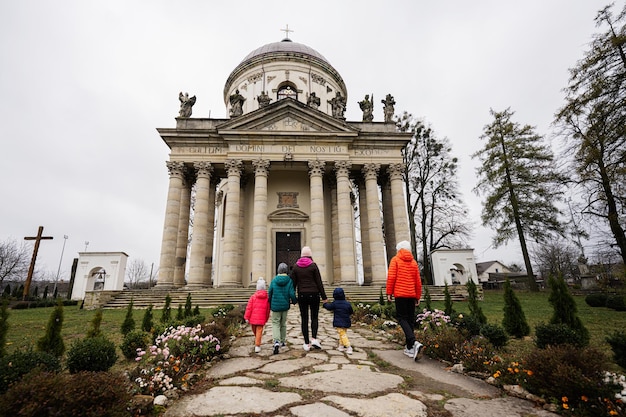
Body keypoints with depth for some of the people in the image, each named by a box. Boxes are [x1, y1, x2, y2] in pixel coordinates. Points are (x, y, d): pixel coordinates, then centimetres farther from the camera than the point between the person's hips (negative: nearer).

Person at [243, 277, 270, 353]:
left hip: (253, 318, 1)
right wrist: (266, 319, 19)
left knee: (254, 330, 21)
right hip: (261, 318, -1)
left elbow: (249, 307, -5)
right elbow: (268, 309, 7)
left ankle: (256, 339, 42)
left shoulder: (253, 296, -3)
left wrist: (246, 317, 1)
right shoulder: (267, 297, 0)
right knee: (259, 331, 1)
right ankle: (257, 346, -4)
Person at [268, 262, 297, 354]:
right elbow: (292, 293, -13)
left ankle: (277, 342, -15)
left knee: (275, 323, 5)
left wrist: (270, 305, 17)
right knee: (283, 323, 18)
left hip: (275, 306, -1)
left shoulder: (274, 280, -6)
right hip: (285, 306, 1)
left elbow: (269, 293, 1)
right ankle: (282, 341, 30)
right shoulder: (289, 281, -9)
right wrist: (294, 301, 8)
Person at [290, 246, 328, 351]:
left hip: (302, 295, 2)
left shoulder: (296, 266, 2)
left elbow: (293, 283, 4)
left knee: (304, 319, 8)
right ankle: (314, 339, -6)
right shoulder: (313, 265, -5)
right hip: (313, 294, -2)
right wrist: (324, 297, 1)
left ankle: (306, 344, 10)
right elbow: (319, 282, -4)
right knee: (314, 317, 10)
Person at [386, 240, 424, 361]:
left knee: (402, 318, -2)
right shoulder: (413, 262, 13)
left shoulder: (395, 260, 0)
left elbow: (391, 277, -9)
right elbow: (418, 282, 13)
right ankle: (410, 348, 14)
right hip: (411, 295, 5)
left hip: (400, 294, -5)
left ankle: (414, 343, -23)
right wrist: (418, 297, 20)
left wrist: (389, 293, -4)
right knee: (410, 319, 10)